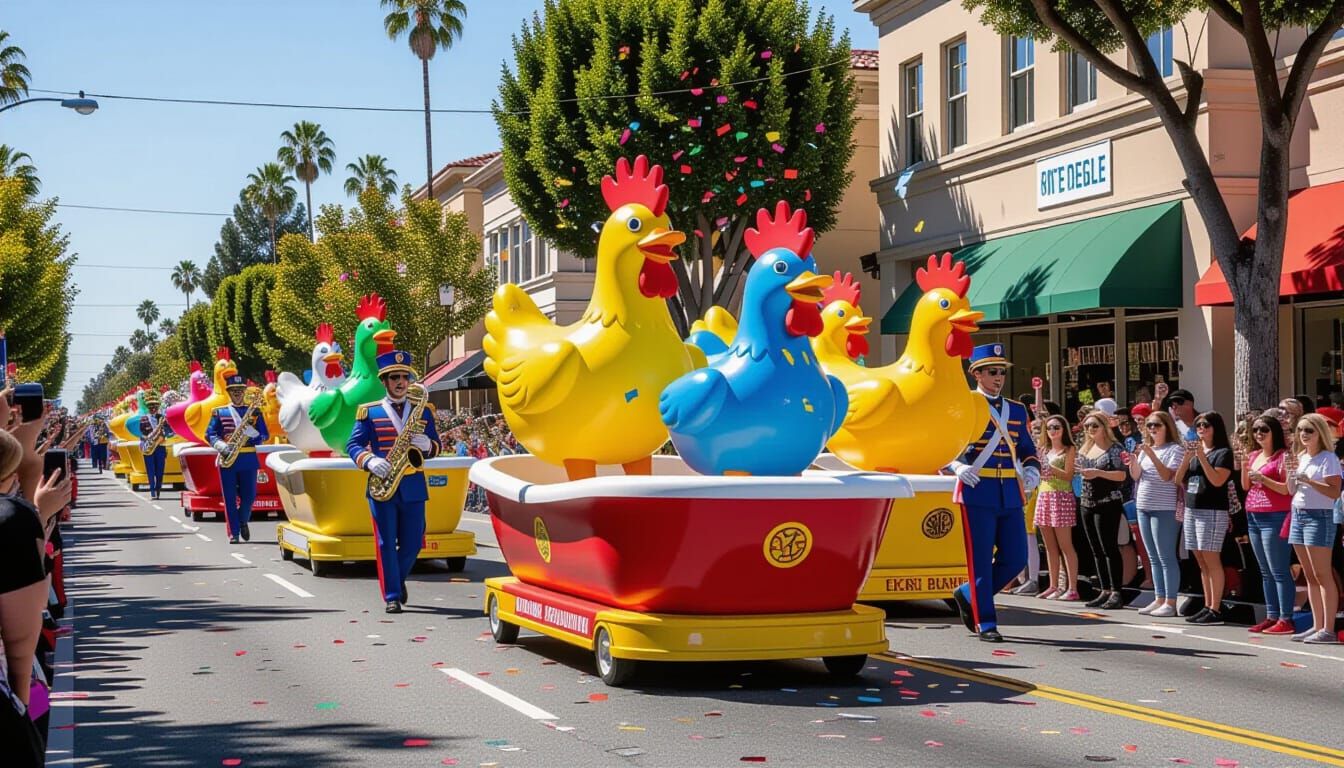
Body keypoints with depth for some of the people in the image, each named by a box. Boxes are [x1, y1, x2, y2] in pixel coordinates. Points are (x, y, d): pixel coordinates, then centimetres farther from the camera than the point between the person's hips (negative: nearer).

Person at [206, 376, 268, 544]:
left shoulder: (254, 411, 11)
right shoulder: (219, 412, 9)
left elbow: (264, 435, 6)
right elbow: (210, 434, 3)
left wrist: (250, 433, -13)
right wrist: (221, 445, -16)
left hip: (249, 459, 1)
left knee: (249, 496, 1)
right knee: (230, 498, -3)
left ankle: (243, 522, 29)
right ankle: (234, 533, 2)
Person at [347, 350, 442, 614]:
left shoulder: (424, 411, 11)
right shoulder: (369, 412, 3)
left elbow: (436, 447, 11)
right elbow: (353, 445, 1)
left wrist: (427, 445, -13)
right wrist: (370, 461, -19)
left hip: (413, 486, 2)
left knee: (412, 543, 5)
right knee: (386, 542, -2)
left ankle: (397, 580, 32)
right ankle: (391, 595, 4)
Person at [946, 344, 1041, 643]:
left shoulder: (1017, 410, 15)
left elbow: (1027, 448, 19)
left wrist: (1032, 469, -2)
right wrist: (957, 466, -23)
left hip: (1011, 495, 5)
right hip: (977, 493, -5)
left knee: (1015, 558, 4)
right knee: (981, 560, -3)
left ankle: (969, 596, 24)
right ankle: (985, 623, 6)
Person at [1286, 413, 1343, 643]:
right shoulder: (1301, 457, 15)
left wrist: (1309, 481, -24)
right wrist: (1290, 472, 1)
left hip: (1319, 515, -8)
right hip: (1298, 514, 8)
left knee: (1322, 575, -10)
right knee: (1309, 576, 8)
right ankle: (1317, 626, 12)